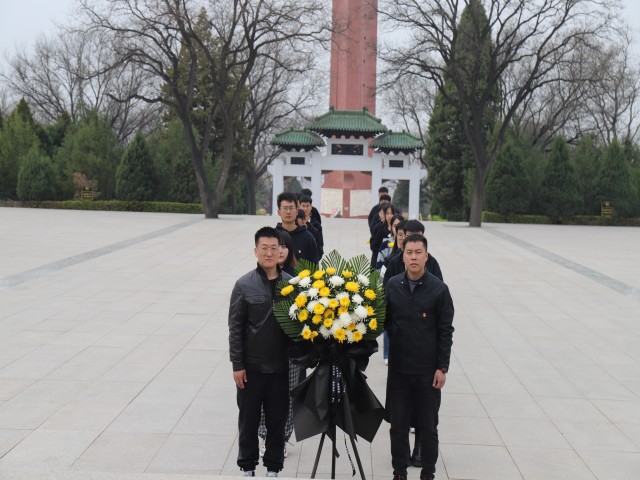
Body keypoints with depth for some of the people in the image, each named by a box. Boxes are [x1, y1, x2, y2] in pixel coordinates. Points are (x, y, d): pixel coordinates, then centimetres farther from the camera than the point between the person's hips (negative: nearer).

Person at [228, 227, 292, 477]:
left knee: (277, 419, 12)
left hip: (281, 366, 1)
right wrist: (237, 364, -7)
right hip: (252, 367, -1)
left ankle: (273, 467, 28)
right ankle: (248, 466, 29)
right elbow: (235, 328, -5)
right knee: (248, 419, 11)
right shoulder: (244, 285, -7)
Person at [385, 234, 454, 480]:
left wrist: (442, 368, -7)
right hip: (398, 367, 2)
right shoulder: (392, 285, 0)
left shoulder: (439, 289, -8)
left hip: (428, 370, -2)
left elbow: (446, 331, -5)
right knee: (398, 425, 11)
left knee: (428, 427, 9)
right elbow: (386, 320, 10)